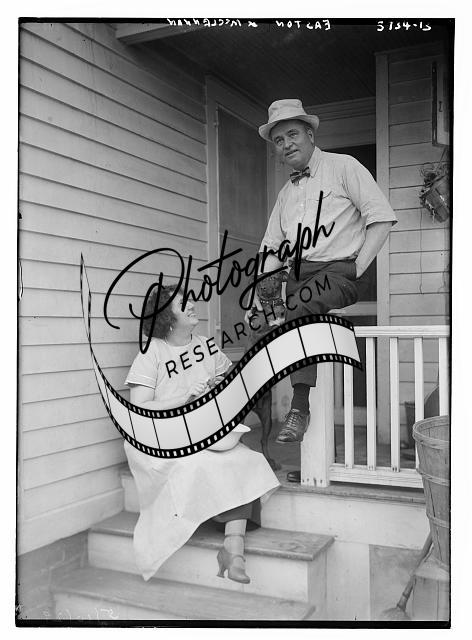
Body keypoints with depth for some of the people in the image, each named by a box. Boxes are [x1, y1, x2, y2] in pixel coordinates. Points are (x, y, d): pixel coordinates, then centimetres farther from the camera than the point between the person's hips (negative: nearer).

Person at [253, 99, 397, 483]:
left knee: (303, 304, -35)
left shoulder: (342, 167, 4)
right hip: (300, 274, 6)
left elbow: (382, 218, -4)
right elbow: (272, 248, 23)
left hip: (338, 269, -6)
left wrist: (356, 271, -12)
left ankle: (299, 407, -30)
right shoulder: (287, 192, 23)